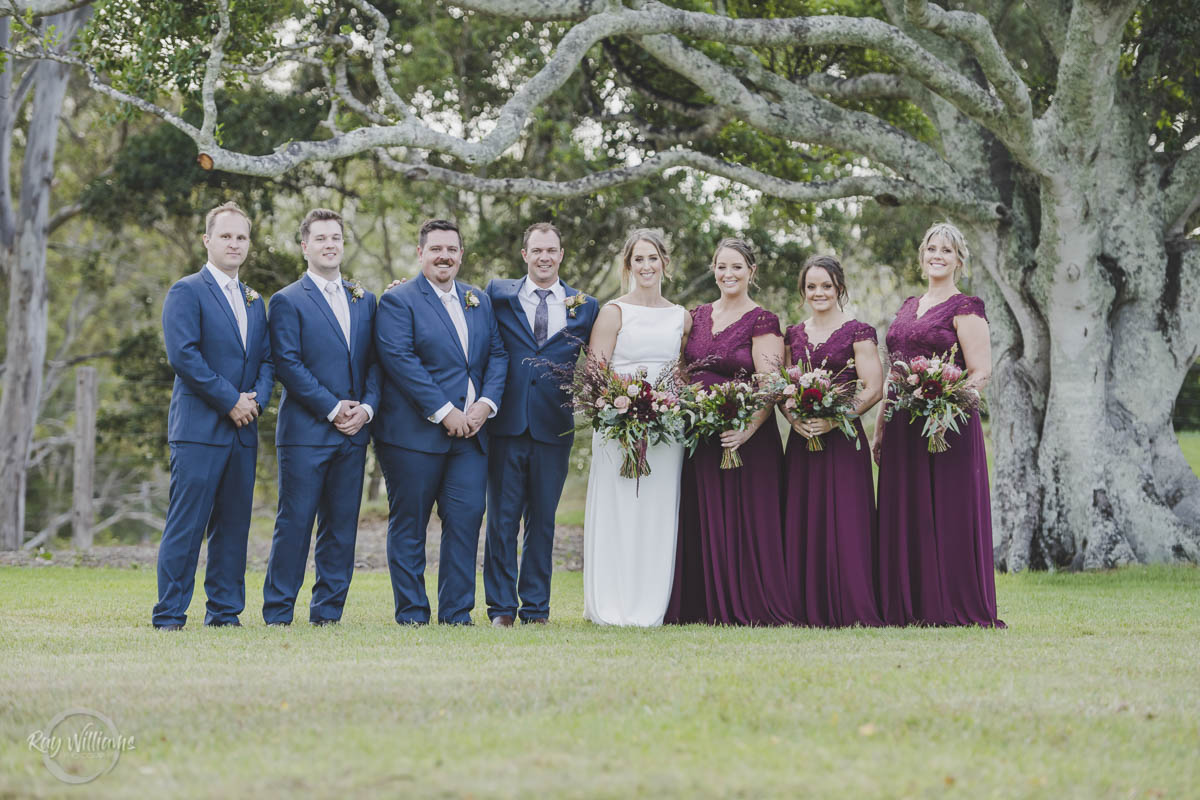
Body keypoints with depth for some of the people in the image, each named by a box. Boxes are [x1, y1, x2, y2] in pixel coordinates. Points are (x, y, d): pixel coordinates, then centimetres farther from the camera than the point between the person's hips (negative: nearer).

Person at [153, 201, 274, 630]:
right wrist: (230, 400, -13)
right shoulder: (187, 292, -3)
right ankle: (169, 616, -3)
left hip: (243, 429, 7)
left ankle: (225, 611, 14)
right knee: (186, 525, -7)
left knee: (234, 525, 7)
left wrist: (256, 400, -3)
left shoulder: (255, 302, 19)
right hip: (199, 427, -7)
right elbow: (182, 354, -13)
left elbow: (267, 360, 17)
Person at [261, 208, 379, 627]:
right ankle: (277, 615, 2)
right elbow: (288, 364, -9)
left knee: (342, 526, 6)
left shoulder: (365, 300, 16)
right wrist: (332, 408, -12)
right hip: (305, 430, -5)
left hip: (353, 433, 5)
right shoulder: (287, 301, -1)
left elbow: (375, 361, 13)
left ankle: (327, 612, 13)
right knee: (294, 522, -4)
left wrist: (366, 407, -3)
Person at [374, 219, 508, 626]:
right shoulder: (398, 301, -2)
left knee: (466, 519, 0)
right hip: (413, 433, -5)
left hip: (470, 431, 5)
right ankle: (411, 614, 9)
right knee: (409, 526, 1)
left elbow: (497, 354, 12)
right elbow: (400, 359, -13)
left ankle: (456, 613, 8)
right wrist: (443, 411, -16)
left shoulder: (480, 301, 17)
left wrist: (486, 402, -6)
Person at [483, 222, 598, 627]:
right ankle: (501, 608, 9)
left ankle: (536, 609, 14)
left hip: (555, 427, 1)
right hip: (507, 424, -1)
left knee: (542, 521, 7)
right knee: (502, 519, 2)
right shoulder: (499, 294, 6)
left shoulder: (585, 307, 9)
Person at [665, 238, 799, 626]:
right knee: (702, 523, 7)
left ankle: (747, 607, 2)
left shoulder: (762, 322, -5)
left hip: (745, 439, -6)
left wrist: (747, 430, -26)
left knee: (746, 523, -4)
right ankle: (707, 606, 14)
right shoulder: (698, 316, 13)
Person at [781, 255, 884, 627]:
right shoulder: (793, 335, 14)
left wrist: (833, 420, -16)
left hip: (843, 440, -5)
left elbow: (873, 389, -7)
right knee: (802, 523, 2)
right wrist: (794, 419, -6)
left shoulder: (858, 332, 0)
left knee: (845, 522, -7)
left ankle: (854, 609, -3)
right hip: (802, 440, 5)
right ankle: (809, 608, 7)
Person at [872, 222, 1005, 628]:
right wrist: (880, 428, 16)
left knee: (948, 516, -6)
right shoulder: (908, 307, 18)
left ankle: (955, 608, -1)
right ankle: (909, 609, 11)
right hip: (904, 430, 7)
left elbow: (982, 373, -9)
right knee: (904, 515, 6)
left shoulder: (965, 309, -2)